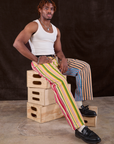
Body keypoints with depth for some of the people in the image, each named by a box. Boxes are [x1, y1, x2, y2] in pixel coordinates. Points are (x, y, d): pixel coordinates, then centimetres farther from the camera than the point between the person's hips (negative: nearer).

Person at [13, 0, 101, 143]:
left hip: (54, 60, 8)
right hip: (40, 62, -7)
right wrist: (36, 59, -18)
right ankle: (79, 127, -39)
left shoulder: (56, 30, 20)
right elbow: (17, 43, -14)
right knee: (60, 81, -35)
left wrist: (63, 59, -7)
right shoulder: (33, 25, -1)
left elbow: (58, 50, 17)